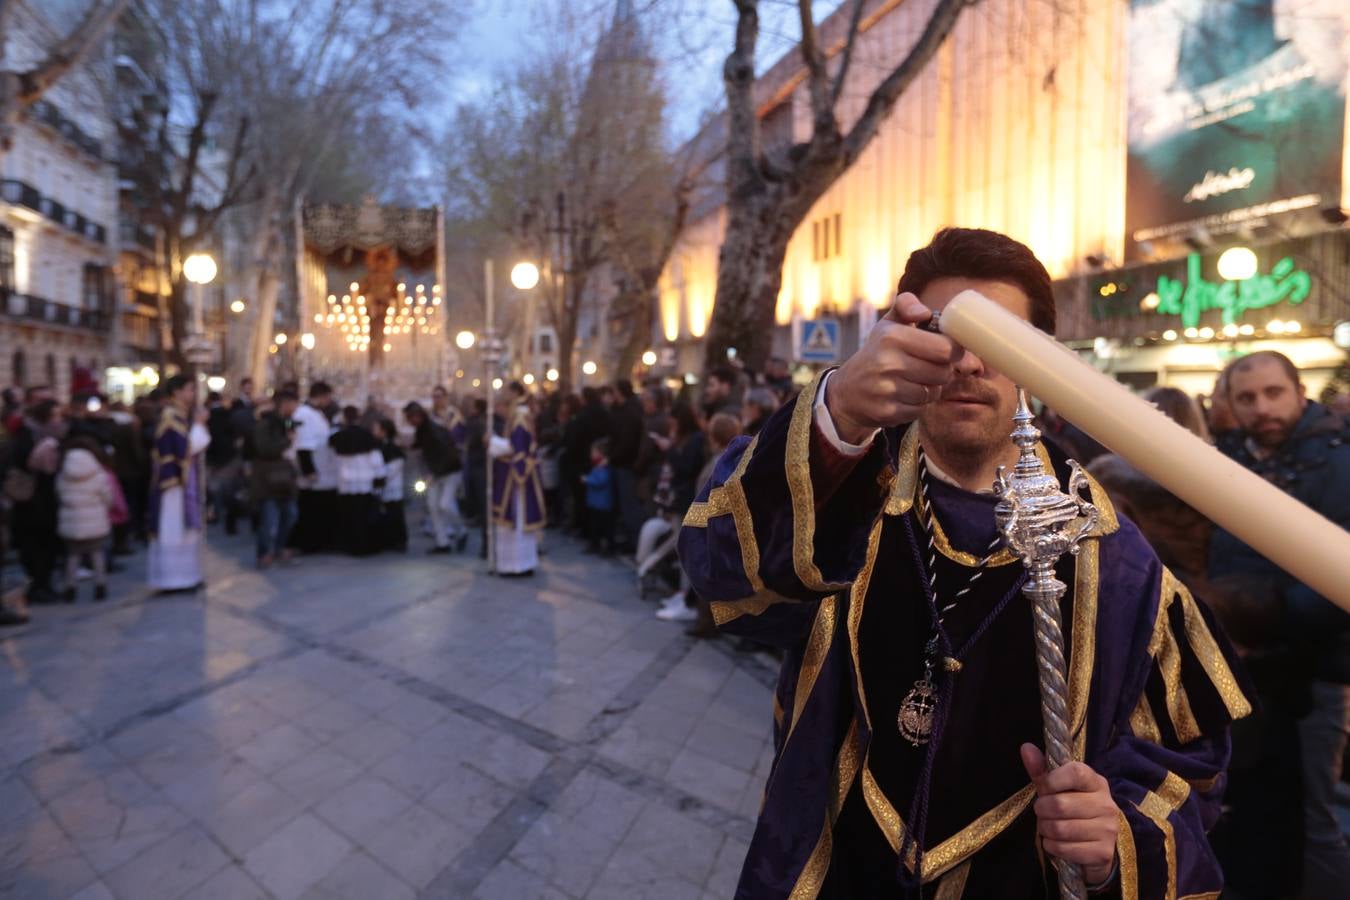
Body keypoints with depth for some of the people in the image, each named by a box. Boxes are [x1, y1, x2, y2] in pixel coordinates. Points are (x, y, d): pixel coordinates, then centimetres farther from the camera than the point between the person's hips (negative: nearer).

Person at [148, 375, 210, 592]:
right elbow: (185, 448, -21)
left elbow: (199, 443, 15)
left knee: (185, 528, 13)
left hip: (185, 480, 10)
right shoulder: (171, 416, -15)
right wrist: (199, 424, -14)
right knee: (174, 529, -4)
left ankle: (184, 576, 20)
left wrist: (199, 426, 3)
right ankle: (173, 578, 3)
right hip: (176, 480, -10)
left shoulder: (183, 415, 12)